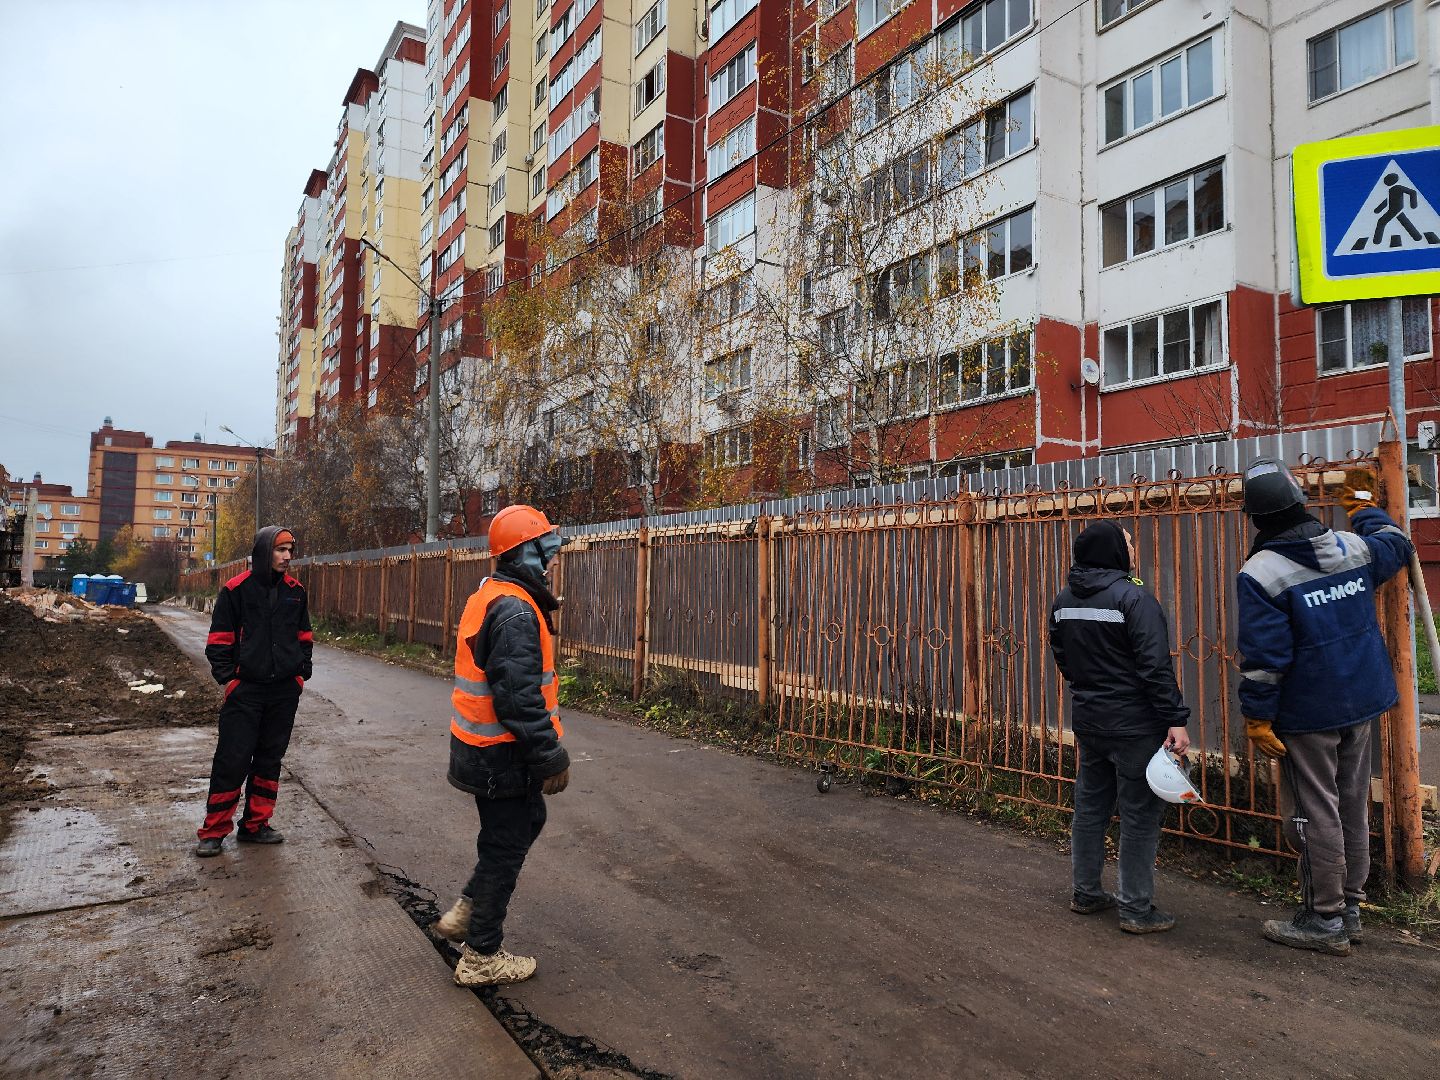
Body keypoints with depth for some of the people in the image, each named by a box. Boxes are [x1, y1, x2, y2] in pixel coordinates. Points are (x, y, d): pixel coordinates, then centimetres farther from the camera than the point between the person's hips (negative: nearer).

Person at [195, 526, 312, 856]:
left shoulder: (295, 591, 8)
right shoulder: (236, 590, -5)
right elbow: (219, 638, -2)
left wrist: (302, 672, 9)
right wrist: (226, 677, -7)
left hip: (285, 690, 5)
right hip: (245, 690, -4)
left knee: (270, 758, 11)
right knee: (233, 759, -3)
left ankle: (255, 825, 22)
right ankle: (214, 831, 9)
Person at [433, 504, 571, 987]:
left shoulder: (488, 597, 10)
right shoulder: (515, 611, -24)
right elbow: (521, 697, -28)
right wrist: (552, 758, -22)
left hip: (480, 744, 10)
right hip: (504, 753, -10)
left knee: (529, 820, 25)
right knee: (505, 847, 5)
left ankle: (466, 910, 32)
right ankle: (482, 957, 21)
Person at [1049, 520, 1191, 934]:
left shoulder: (1063, 601, 6)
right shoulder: (1133, 598, -17)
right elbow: (1156, 667, -20)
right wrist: (1176, 720, -18)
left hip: (1087, 721, 7)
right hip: (1134, 725, -7)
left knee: (1090, 806, 16)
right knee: (1139, 814, 3)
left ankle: (1085, 893, 27)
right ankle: (1136, 909, 11)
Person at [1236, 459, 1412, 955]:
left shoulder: (1260, 573, -19)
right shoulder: (1353, 547, 0)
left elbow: (1262, 656, -20)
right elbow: (1397, 545, 25)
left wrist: (1257, 717, -12)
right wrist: (1364, 505, 40)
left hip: (1306, 714, -7)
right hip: (1360, 701, 7)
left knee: (1315, 813, 3)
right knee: (1353, 806, 16)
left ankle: (1325, 919, 14)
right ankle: (1349, 907, 29)